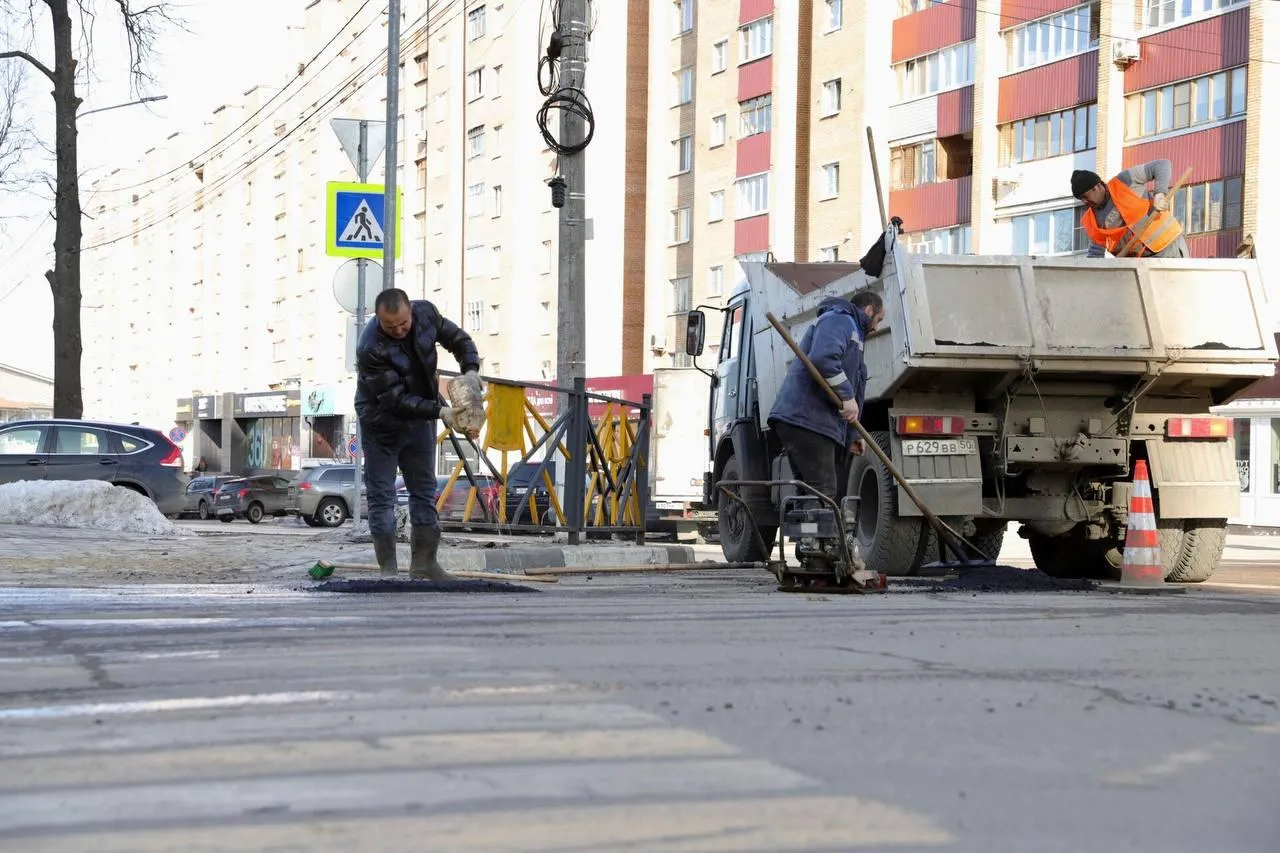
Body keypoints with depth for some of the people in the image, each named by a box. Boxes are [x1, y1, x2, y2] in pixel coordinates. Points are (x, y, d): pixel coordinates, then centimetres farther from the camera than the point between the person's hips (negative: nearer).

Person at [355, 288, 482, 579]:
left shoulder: (426, 313, -16)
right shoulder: (370, 348, -32)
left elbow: (458, 339, 1)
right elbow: (395, 400, -31)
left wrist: (470, 369, -19)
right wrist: (439, 411, -36)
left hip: (419, 417, 6)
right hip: (383, 423, -6)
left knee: (425, 490, 10)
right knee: (381, 496, -4)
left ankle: (424, 561, 18)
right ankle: (388, 568, 1)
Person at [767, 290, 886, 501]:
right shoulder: (839, 320, -1)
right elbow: (823, 359, -22)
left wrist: (850, 436, 28)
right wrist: (847, 396, -20)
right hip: (806, 420, -11)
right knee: (823, 493, -17)